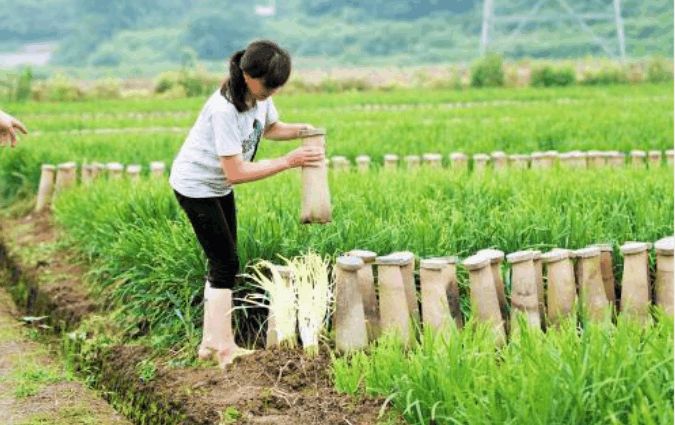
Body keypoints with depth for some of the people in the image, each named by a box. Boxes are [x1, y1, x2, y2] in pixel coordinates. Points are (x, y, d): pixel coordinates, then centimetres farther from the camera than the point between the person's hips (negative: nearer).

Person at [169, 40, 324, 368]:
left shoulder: (260, 94, -9)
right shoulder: (224, 109, -33)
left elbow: (270, 128, 13)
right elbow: (236, 172, -34)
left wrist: (300, 130, -7)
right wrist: (289, 161, -32)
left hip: (220, 187, 9)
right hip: (195, 185, -8)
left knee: (223, 263, 11)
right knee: (225, 263, -8)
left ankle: (211, 343, 19)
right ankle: (224, 347, -1)